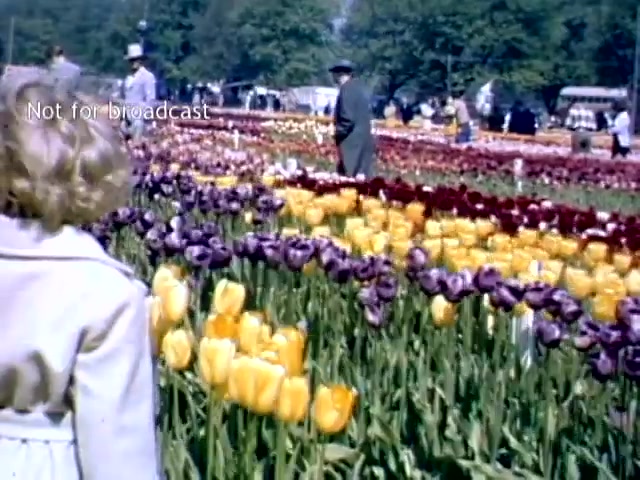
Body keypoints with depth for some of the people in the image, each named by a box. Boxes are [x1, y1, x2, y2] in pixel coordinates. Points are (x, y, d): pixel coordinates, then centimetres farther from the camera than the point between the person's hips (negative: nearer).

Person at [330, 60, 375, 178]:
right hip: (364, 139, 9)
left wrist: (339, 133, -6)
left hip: (352, 141, -9)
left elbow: (348, 118, -20)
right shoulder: (359, 86, 14)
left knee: (351, 177, -8)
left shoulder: (346, 89, -13)